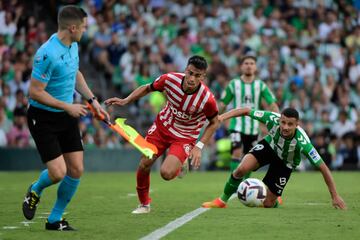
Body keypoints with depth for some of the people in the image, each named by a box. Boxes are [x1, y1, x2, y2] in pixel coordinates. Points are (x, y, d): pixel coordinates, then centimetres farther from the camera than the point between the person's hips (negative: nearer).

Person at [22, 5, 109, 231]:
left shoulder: (73, 46, 2)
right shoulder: (48, 54, -26)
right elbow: (35, 92, -23)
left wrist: (92, 99, 10)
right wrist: (68, 107, -18)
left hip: (67, 116, 8)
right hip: (43, 118, -8)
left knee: (76, 170, 2)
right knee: (58, 173, -13)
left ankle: (55, 219, 18)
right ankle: (35, 191, 23)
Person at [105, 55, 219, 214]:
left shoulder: (207, 99, -29)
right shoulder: (170, 79, -23)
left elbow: (214, 123, -9)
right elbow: (147, 88, -2)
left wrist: (199, 146, -16)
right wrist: (125, 101, -12)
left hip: (185, 137, -3)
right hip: (163, 125, 3)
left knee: (166, 174, -20)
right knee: (144, 164, -2)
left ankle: (179, 166, 19)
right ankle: (144, 204, 23)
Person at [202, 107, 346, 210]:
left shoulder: (302, 142, -39)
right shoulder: (273, 119, -34)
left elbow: (322, 167, -33)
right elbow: (246, 111, -22)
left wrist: (335, 196, -32)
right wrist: (223, 116, -36)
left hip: (285, 163, -2)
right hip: (269, 146, 2)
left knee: (268, 203, -6)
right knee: (242, 168, -26)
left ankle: (275, 205, 34)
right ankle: (222, 201, -3)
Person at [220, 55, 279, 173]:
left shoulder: (261, 85, 0)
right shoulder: (234, 84, -2)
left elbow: (272, 104, -5)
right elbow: (222, 105, 5)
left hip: (253, 128, 2)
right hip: (237, 127, -2)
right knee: (237, 153, -21)